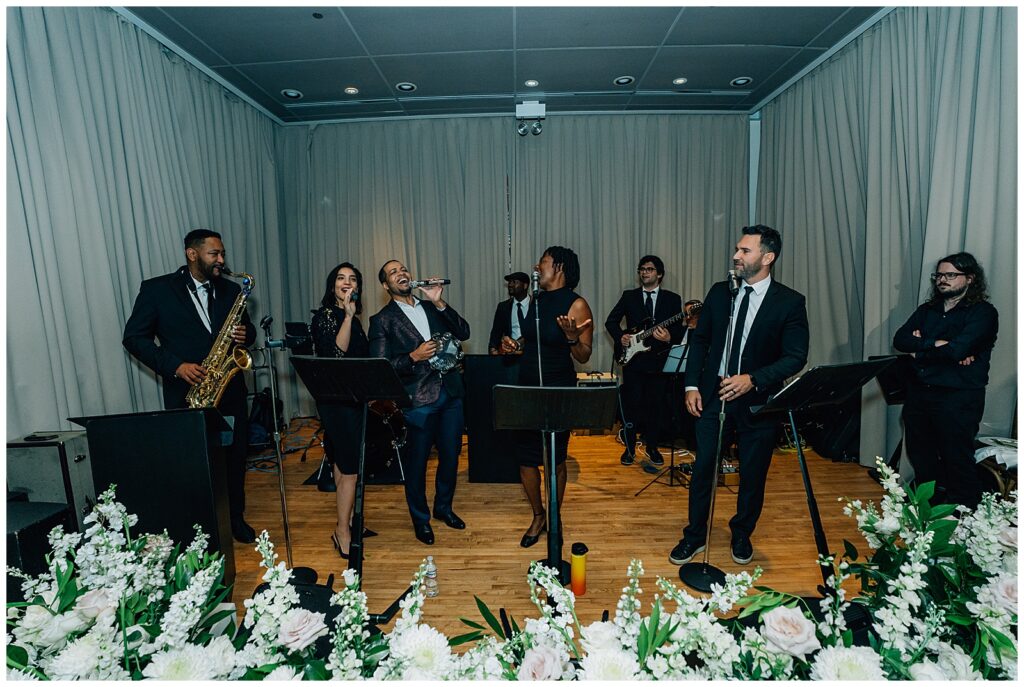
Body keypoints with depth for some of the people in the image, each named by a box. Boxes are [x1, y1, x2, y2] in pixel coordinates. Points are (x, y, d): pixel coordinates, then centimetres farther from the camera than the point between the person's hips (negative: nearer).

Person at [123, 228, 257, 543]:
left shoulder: (230, 290, 9)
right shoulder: (156, 289, -1)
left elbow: (247, 328, 18)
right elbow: (134, 337, -2)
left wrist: (245, 334, -7)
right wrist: (175, 365, -14)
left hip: (230, 391, 3)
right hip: (186, 394, -3)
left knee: (235, 458, 11)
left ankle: (235, 518, 29)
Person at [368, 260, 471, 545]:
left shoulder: (431, 307, 12)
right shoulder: (382, 320, -2)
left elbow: (463, 333, 1)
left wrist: (439, 302, -8)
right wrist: (414, 357, -21)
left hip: (450, 393, 5)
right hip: (417, 399, -4)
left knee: (451, 455, 16)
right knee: (416, 461, 8)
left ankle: (443, 507, 39)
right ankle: (420, 519, 31)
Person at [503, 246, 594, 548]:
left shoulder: (576, 304, -11)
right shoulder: (536, 300, 9)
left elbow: (584, 357, -10)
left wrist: (572, 337, -29)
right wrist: (513, 345, 3)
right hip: (527, 387, 6)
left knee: (556, 460, 9)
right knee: (526, 458, 10)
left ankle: (554, 519, 30)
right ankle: (538, 516, 32)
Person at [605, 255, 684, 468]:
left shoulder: (672, 299, 7)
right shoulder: (628, 296, 8)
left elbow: (679, 330, 2)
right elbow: (611, 321, 11)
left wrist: (669, 338, -19)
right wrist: (620, 337, -6)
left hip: (659, 360, 0)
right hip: (633, 359, 0)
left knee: (656, 405, 6)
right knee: (632, 404, 1)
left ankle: (652, 447, 22)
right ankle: (629, 448, 15)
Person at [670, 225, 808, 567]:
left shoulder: (790, 302, -6)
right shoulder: (719, 292, 3)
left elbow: (795, 357, -9)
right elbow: (699, 339, 8)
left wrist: (753, 380, -22)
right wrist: (692, 385, 0)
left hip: (757, 400, -2)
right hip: (712, 395, 2)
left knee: (753, 475, 12)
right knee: (702, 469, 7)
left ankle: (741, 535, 37)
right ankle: (695, 536, 25)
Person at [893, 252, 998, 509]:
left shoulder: (983, 313, -5)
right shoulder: (927, 310, 13)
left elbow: (957, 350, -19)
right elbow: (899, 340, 0)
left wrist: (920, 350, -5)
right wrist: (936, 344, -14)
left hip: (958, 398, -6)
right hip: (919, 392, 6)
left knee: (958, 459, 3)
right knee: (920, 455, 16)